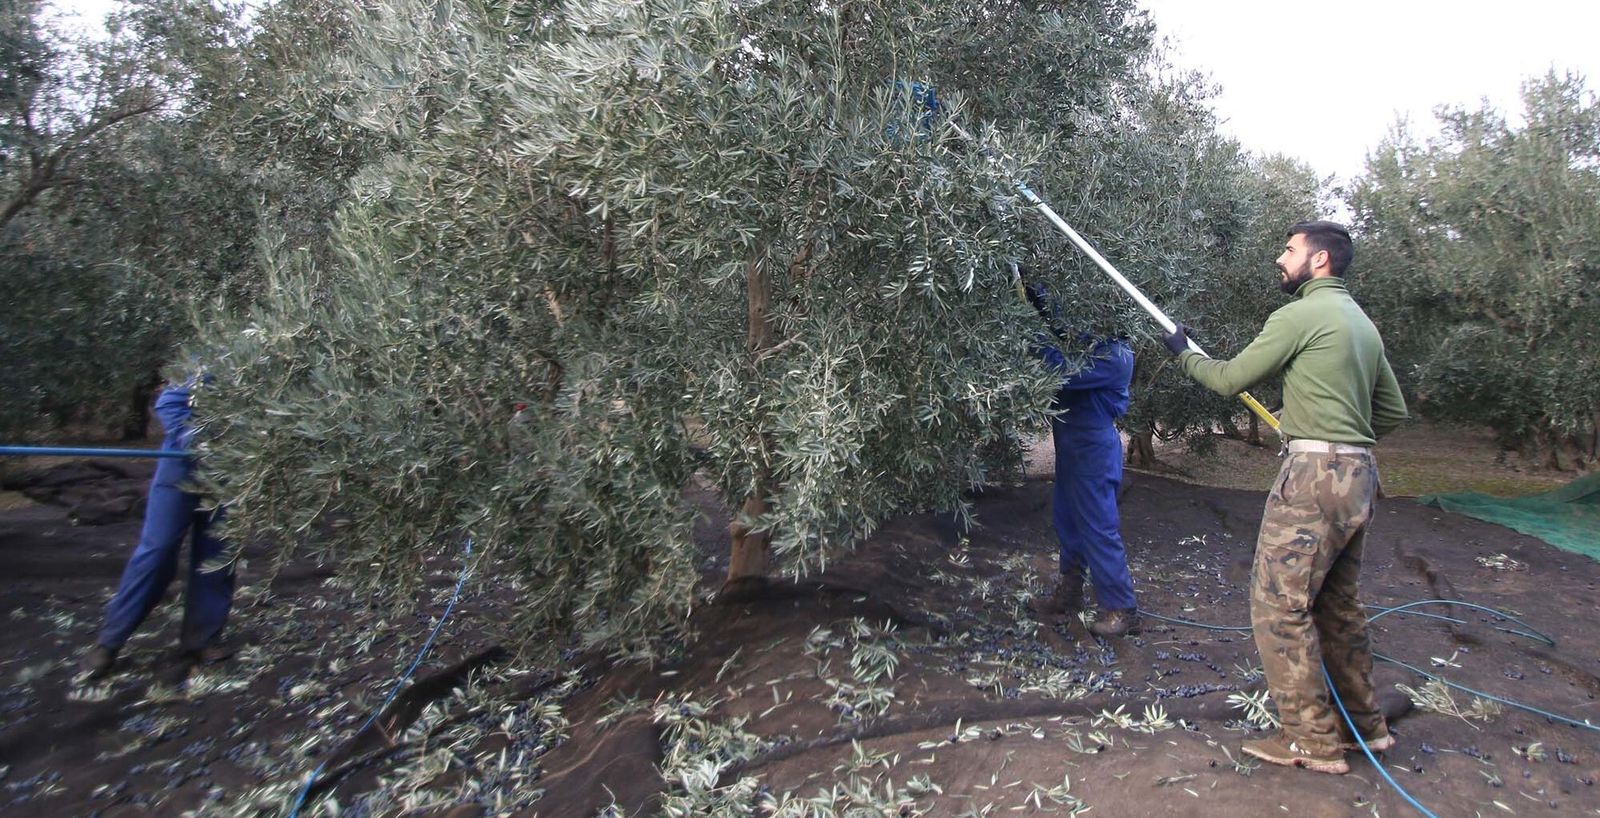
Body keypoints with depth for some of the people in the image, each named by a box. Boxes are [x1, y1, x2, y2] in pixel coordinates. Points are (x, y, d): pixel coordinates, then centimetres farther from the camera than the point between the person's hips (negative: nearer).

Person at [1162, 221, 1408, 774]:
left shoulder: (1301, 314, -10)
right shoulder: (1362, 322, 18)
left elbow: (1231, 379, -6)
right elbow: (1393, 411, 21)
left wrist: (1183, 355, 10)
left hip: (1314, 477, -10)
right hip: (1358, 477, 10)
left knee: (1278, 606, -4)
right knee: (1337, 604, 20)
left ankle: (1314, 742, 4)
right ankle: (1366, 724, 31)